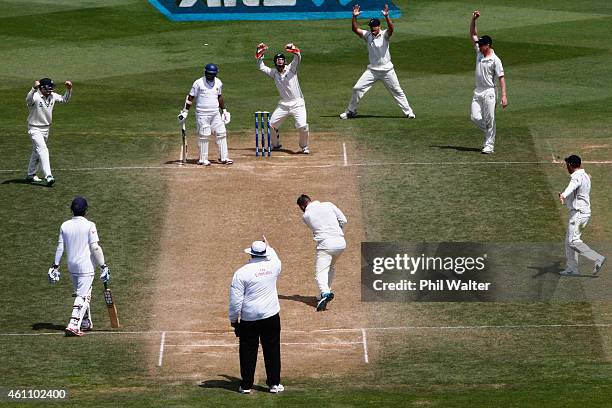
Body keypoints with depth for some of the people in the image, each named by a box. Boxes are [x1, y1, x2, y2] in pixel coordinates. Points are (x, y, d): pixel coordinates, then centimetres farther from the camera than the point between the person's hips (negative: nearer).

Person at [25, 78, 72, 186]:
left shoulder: (52, 96, -2)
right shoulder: (35, 96, -23)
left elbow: (64, 100, 12)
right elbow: (28, 100, -46)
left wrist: (69, 90, -6)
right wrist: (34, 89, -64)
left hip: (46, 128, 8)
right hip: (35, 129, -8)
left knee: (37, 152, 19)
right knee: (42, 150, -21)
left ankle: (30, 175, 33)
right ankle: (48, 176, -30)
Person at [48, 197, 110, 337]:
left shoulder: (65, 226, 2)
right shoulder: (89, 226, -12)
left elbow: (60, 247, 5)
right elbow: (95, 248, -15)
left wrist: (55, 266, 12)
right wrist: (103, 266, -10)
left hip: (72, 266, 5)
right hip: (86, 266, -5)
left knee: (82, 294, 21)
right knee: (82, 296, -6)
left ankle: (86, 323, 27)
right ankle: (73, 325, -19)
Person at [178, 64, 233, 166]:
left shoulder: (218, 83, 6)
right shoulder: (199, 83, -9)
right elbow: (190, 97, -6)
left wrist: (224, 110, 20)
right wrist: (185, 112, -9)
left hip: (215, 114, 5)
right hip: (202, 114, -5)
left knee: (221, 134, 2)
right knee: (203, 136, -2)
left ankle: (223, 158, 8)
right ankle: (203, 159, 7)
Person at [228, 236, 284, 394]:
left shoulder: (242, 272, -11)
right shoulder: (273, 266, -3)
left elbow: (235, 299, -8)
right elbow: (275, 258, 25)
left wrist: (233, 319, 3)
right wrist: (268, 246, 43)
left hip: (249, 318, -2)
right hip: (271, 316, 2)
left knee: (248, 352, 7)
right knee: (272, 350, 10)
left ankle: (246, 385, 12)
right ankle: (274, 383, 13)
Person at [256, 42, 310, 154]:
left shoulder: (291, 68, -3)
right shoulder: (274, 73, 9)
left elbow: (298, 59, -19)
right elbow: (261, 67, 10)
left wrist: (294, 51, -38)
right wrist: (260, 55, 0)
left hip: (297, 103, -5)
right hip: (283, 104, 5)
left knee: (302, 126, -18)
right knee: (272, 124, 6)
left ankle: (304, 147, 4)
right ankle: (275, 145, 28)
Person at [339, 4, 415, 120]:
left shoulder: (384, 35, -10)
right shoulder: (368, 35, 0)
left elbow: (391, 28, -30)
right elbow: (355, 29, -8)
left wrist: (386, 16, -45)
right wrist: (354, 17, -23)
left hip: (387, 70, -3)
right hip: (372, 70, 3)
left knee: (397, 91, 5)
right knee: (357, 88, -3)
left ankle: (408, 112, 16)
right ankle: (351, 111, 11)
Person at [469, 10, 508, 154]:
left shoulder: (495, 60, -11)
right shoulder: (479, 53, 8)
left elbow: (501, 77, -13)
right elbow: (473, 34, 12)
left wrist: (504, 96, -21)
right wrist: (473, 20, -1)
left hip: (489, 92, -7)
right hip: (478, 92, 7)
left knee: (489, 120, -2)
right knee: (475, 117, 1)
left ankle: (489, 145, 3)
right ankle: (489, 134, 24)